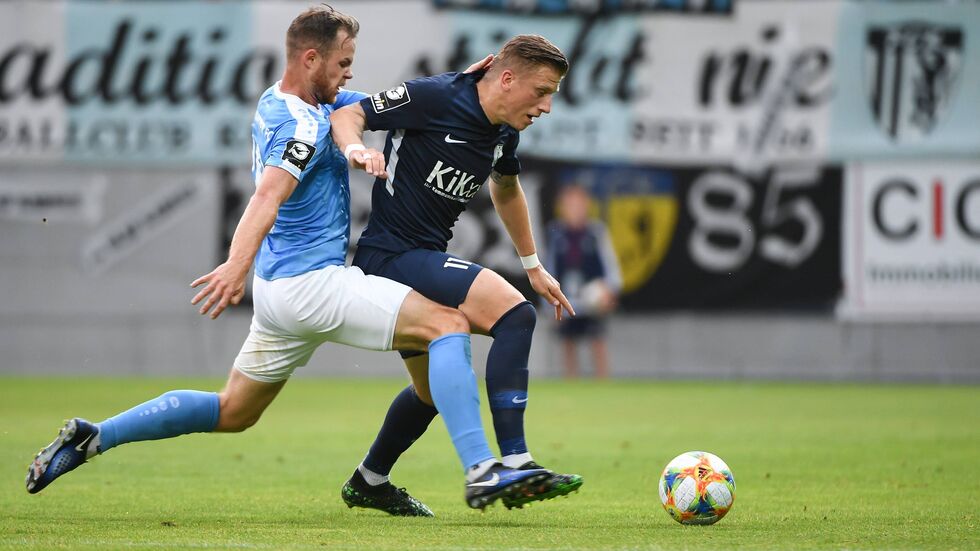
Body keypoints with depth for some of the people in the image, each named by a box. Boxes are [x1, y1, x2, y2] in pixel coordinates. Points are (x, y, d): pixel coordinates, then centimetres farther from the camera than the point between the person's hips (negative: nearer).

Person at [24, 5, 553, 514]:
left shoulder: (276, 103, 15)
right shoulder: (304, 125, -15)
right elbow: (268, 195, -32)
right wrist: (238, 265, -48)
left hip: (279, 285, 10)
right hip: (315, 282, -10)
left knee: (232, 412, 19)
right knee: (447, 322, -15)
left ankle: (91, 437, 16)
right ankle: (481, 471, -27)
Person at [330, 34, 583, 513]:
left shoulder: (505, 132, 8)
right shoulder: (435, 97, -16)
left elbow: (506, 190, 28)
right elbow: (346, 115, -10)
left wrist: (533, 266, 32)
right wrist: (354, 147, -32)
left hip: (425, 260, 10)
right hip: (392, 254, -10)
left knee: (433, 391, 23)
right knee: (514, 314, -24)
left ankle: (367, 482, 44)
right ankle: (515, 465, -27)